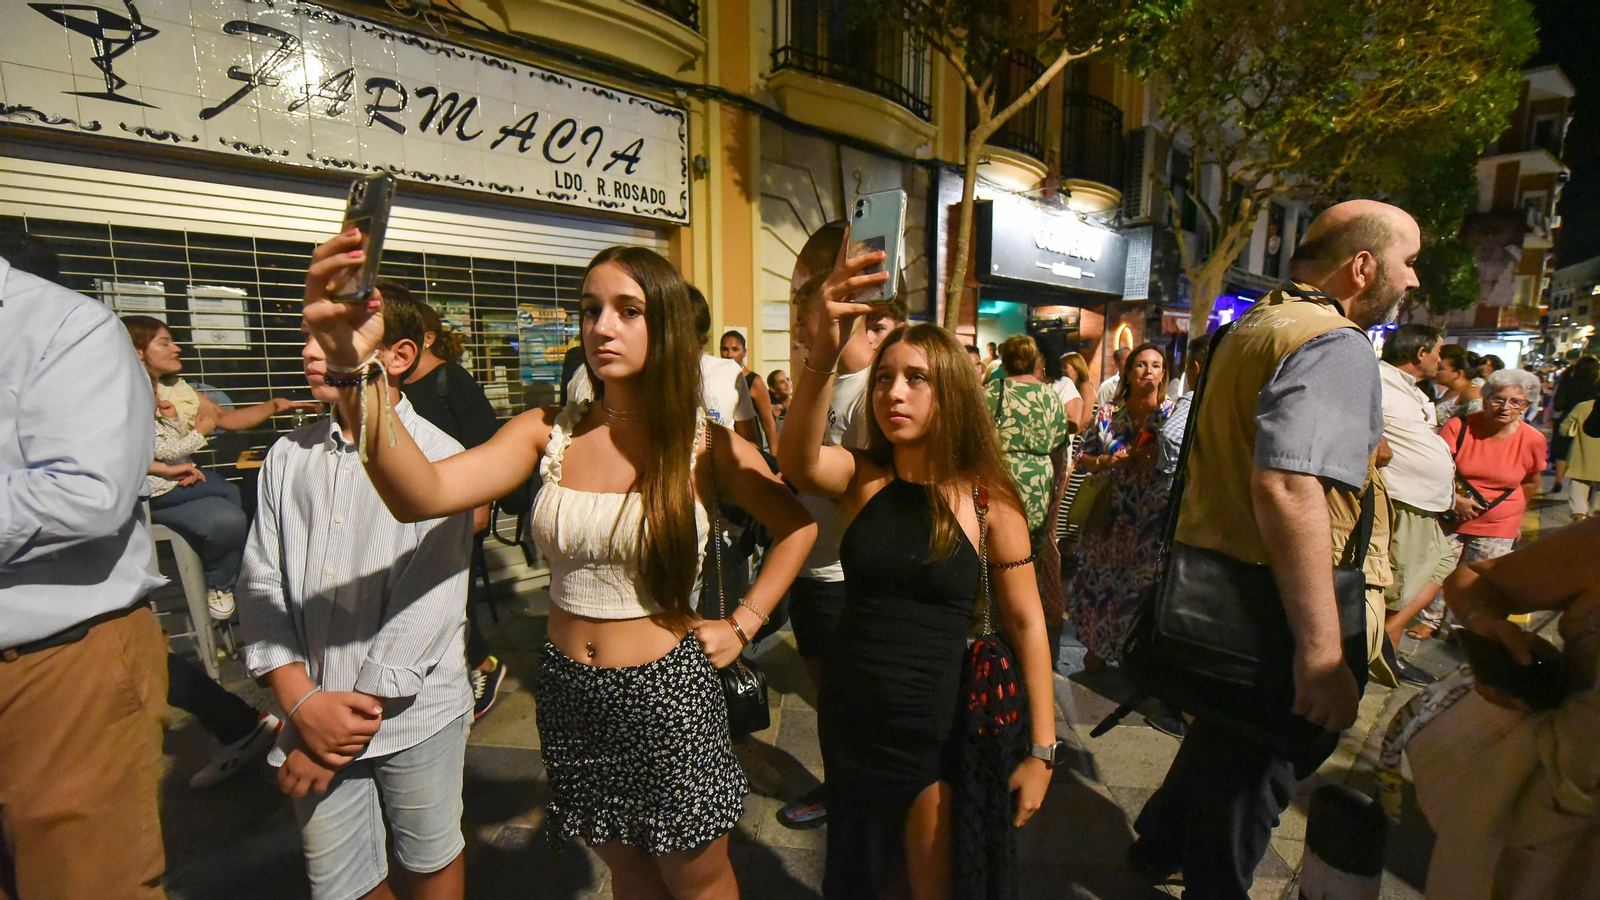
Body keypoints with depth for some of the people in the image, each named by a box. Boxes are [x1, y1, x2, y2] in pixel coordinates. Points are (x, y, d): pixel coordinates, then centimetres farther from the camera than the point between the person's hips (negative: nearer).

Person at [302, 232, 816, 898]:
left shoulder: (705, 445, -12)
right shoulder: (549, 433, -6)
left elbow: (798, 526, 0)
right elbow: (421, 494, -21)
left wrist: (742, 623, -6)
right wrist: (354, 372, -35)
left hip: (668, 690, -2)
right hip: (570, 692, 3)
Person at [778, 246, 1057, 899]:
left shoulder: (986, 497, -10)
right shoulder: (861, 478, -7)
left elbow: (1026, 624, -5)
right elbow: (799, 463, -30)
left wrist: (1041, 749, -4)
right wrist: (821, 355, -47)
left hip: (937, 730, -2)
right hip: (849, 722, 3)